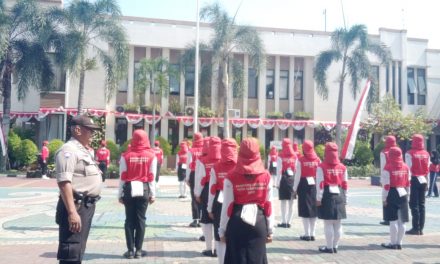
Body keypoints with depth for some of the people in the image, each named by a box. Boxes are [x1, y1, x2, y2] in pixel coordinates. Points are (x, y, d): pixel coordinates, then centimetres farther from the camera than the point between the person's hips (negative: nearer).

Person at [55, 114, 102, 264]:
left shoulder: (83, 150, 18)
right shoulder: (69, 150, -14)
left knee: (78, 250, 18)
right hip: (76, 206, -10)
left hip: (87, 206, 10)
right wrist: (72, 212, -30)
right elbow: (64, 182, -24)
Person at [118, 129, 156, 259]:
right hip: (143, 190, 0)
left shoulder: (126, 155, -2)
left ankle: (130, 250, 9)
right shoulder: (151, 155, -2)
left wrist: (120, 194, 5)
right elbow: (151, 177, -3)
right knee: (140, 219, 6)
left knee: (129, 220, 7)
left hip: (129, 190, 0)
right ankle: (138, 250, 9)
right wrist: (152, 194, 4)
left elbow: (122, 177, -3)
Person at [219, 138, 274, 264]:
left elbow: (227, 205, -7)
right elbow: (268, 204, 0)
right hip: (259, 222, 2)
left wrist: (222, 230, 3)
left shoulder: (232, 177, -8)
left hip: (237, 222, -1)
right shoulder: (266, 176, -3)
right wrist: (270, 229, 9)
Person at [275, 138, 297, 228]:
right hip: (293, 179, 3)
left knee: (284, 202, 3)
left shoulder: (280, 156, -6)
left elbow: (279, 170, -9)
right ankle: (289, 222, 13)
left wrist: (277, 183, -5)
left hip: (283, 180, -3)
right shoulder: (295, 156, 5)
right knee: (291, 203, 10)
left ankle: (284, 222, 3)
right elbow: (297, 170, 3)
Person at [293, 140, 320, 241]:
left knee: (305, 210, 2)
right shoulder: (318, 160, 1)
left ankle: (307, 234, 3)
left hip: (304, 186, -3)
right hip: (314, 185, 3)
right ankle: (312, 234, 15)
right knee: (314, 210, 11)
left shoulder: (300, 160, -8)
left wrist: (294, 189, 0)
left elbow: (298, 176, -8)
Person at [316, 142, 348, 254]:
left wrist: (318, 198, -6)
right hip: (339, 196, 5)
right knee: (337, 223, 10)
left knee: (328, 223, 0)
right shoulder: (342, 167, 6)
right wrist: (345, 198, 15)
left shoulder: (322, 167, -8)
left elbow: (320, 184, -11)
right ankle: (335, 246, 18)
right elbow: (345, 184, 9)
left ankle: (329, 247, 5)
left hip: (327, 196, -4)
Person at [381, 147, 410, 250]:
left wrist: (384, 198, -7)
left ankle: (393, 243, 5)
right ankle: (399, 243, 15)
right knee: (401, 221, 8)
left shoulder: (387, 168, -12)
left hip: (392, 195, -5)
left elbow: (386, 185, -13)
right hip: (402, 195, 5)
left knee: (393, 220, -1)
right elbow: (408, 184, 10)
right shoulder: (406, 167, 6)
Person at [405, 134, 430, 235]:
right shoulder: (426, 154, 6)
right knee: (422, 204, 10)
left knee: (414, 204, -1)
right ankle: (421, 228, 13)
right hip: (423, 181, 5)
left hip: (414, 180, -5)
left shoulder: (409, 153, -10)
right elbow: (428, 170, 8)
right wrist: (427, 183, 14)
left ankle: (416, 228, -2)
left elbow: (409, 169, -13)